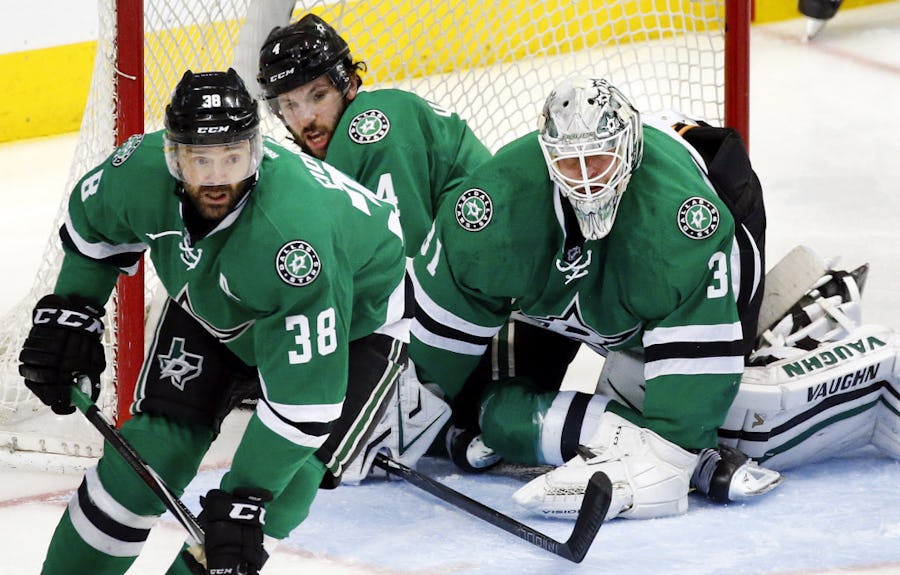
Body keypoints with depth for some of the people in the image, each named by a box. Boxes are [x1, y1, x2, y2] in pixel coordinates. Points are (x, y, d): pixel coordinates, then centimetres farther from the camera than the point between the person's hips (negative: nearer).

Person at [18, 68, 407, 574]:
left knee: (287, 481, -17)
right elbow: (92, 225, 1)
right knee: (161, 442, -8)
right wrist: (70, 313, 0)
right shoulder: (142, 169, -28)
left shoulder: (293, 232, -44)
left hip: (355, 315, -4)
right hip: (214, 301, 4)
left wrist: (244, 499, -38)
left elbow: (302, 398, -40)